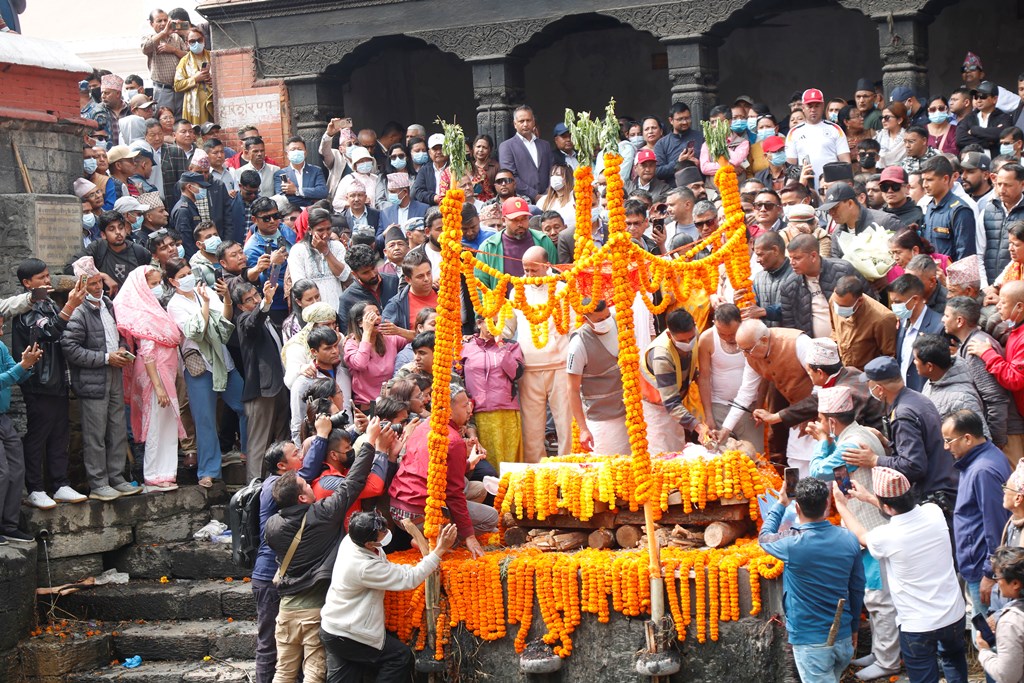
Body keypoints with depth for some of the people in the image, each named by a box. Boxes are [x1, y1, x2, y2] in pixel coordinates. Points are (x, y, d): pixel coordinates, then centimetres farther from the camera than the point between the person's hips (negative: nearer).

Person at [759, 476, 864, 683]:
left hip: (811, 641, -5)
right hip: (843, 638, 5)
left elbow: (764, 537, 4)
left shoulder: (793, 543, -20)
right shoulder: (849, 540, -6)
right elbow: (858, 588, 6)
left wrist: (780, 503, 17)